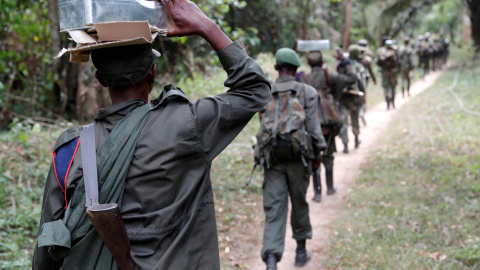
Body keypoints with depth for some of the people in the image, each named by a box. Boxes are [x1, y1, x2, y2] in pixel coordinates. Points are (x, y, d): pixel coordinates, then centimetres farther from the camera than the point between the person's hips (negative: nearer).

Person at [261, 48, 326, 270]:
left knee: (274, 209, -1)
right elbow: (312, 127, -8)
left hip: (272, 158, 1)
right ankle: (301, 251, 33)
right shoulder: (307, 92, -4)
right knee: (299, 204, 17)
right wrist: (317, 152, 5)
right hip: (298, 157, -1)